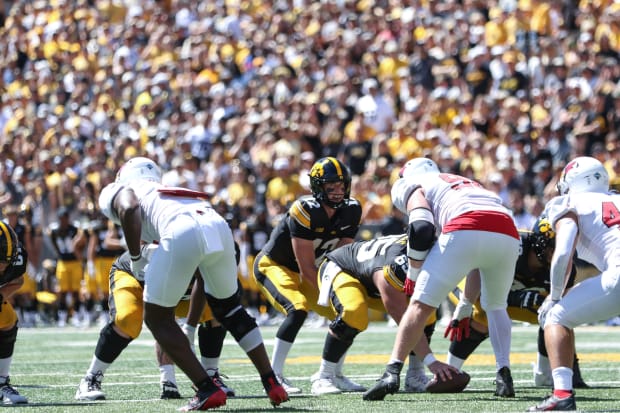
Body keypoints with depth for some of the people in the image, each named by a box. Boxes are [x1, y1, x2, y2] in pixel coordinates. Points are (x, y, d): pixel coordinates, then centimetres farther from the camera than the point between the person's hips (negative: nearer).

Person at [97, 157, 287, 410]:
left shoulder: (122, 190, 27)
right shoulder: (171, 192, 42)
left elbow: (129, 209, -2)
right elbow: (202, 274, 41)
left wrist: (135, 258, 10)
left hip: (183, 235, -6)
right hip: (218, 227, 6)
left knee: (158, 319, 13)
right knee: (229, 308, 29)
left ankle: (207, 390, 7)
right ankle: (272, 385, 26)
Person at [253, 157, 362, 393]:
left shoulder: (351, 211, -10)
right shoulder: (305, 211, -30)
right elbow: (306, 267, -28)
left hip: (308, 274, 7)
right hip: (274, 266, -7)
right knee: (298, 310, -30)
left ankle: (333, 373, 13)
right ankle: (274, 375, -23)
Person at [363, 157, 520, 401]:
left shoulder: (415, 186, 26)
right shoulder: (468, 184, 44)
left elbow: (421, 229, 4)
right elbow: (479, 265, 42)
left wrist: (413, 275, 17)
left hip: (465, 232, -5)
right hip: (508, 234, 5)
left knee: (421, 305, 4)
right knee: (495, 306, 28)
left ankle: (392, 373, -6)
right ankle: (504, 374, 12)